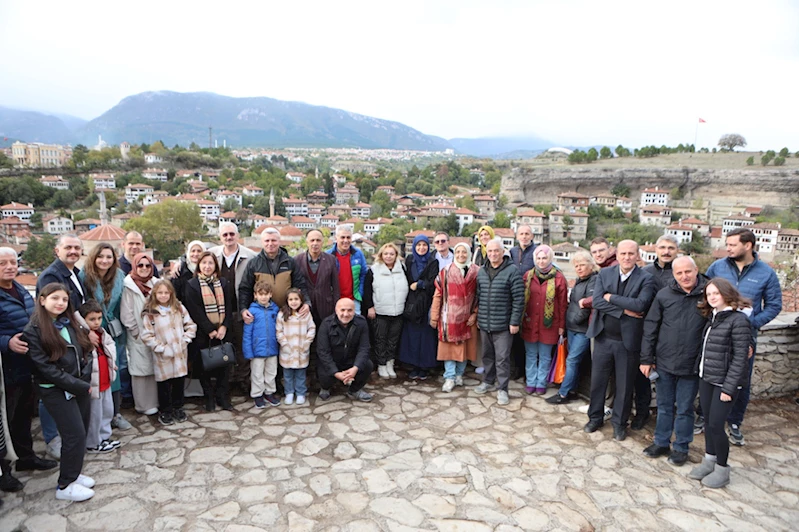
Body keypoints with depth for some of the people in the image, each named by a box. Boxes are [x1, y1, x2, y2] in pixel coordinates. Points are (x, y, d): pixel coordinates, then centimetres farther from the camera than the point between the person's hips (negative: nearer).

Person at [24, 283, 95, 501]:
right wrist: (78, 385, -16)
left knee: (80, 432, 11)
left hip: (80, 387, 6)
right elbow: (44, 367, -15)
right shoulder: (34, 330, -11)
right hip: (56, 391, -6)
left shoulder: (70, 324, 8)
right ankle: (65, 486, 11)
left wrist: (85, 378, -6)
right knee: (75, 435, -5)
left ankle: (72, 473, 29)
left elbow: (84, 353, 11)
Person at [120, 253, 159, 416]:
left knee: (155, 368, 10)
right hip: (139, 337, -5)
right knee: (141, 369, 1)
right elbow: (126, 314, -9)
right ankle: (144, 405, 12)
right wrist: (137, 333, -9)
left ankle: (155, 401, 22)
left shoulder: (155, 284, 7)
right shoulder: (129, 286, -8)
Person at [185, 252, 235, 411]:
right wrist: (210, 330, -14)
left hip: (222, 332, 2)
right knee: (203, 366, 4)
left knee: (224, 363, 3)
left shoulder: (223, 283, 9)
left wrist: (224, 327, -9)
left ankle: (223, 397, 14)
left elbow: (228, 306, 4)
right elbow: (195, 311, -9)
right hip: (202, 333, -2)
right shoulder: (192, 285, -1)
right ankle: (209, 397, 18)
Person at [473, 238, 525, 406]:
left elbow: (519, 299, -12)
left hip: (503, 325, -5)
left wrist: (515, 322, -13)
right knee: (487, 355, 18)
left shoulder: (512, 271, -11)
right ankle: (488, 381, 35)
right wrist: (477, 316, 14)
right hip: (484, 324, 6)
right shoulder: (481, 272, 8)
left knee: (502, 358, 1)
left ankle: (502, 389, 12)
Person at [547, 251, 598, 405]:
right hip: (572, 327, 8)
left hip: (583, 329, -8)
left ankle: (563, 394, 3)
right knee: (573, 360, 15)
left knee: (572, 360, -4)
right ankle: (571, 390, 25)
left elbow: (590, 304, -22)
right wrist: (569, 319, 12)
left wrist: (576, 319, -14)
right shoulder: (578, 281, 13)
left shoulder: (594, 281, -15)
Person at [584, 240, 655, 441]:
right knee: (597, 380, 13)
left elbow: (640, 305, -22)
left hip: (628, 340, -2)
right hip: (603, 337, 2)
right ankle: (595, 417, 31)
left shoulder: (645, 279, -6)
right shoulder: (604, 274, 1)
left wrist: (611, 297, -15)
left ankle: (619, 422, 29)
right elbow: (596, 301, -11)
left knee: (624, 385, 11)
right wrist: (624, 310, -18)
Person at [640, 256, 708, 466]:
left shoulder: (708, 294, -8)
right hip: (664, 362, 2)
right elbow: (650, 327, 1)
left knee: (685, 409, 11)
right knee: (664, 405, 16)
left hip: (691, 365, -2)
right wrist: (646, 358, 0)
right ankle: (661, 443, 31)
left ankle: (681, 447, 28)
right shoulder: (664, 295, -3)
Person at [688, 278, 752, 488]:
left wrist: (728, 388, -17)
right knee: (708, 422, 15)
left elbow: (740, 358, -17)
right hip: (706, 378, 7)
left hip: (724, 382, -7)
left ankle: (722, 470, 17)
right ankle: (709, 461, 31)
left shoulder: (738, 320, -15)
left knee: (715, 425, -1)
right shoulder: (713, 317, 8)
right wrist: (701, 371, 6)